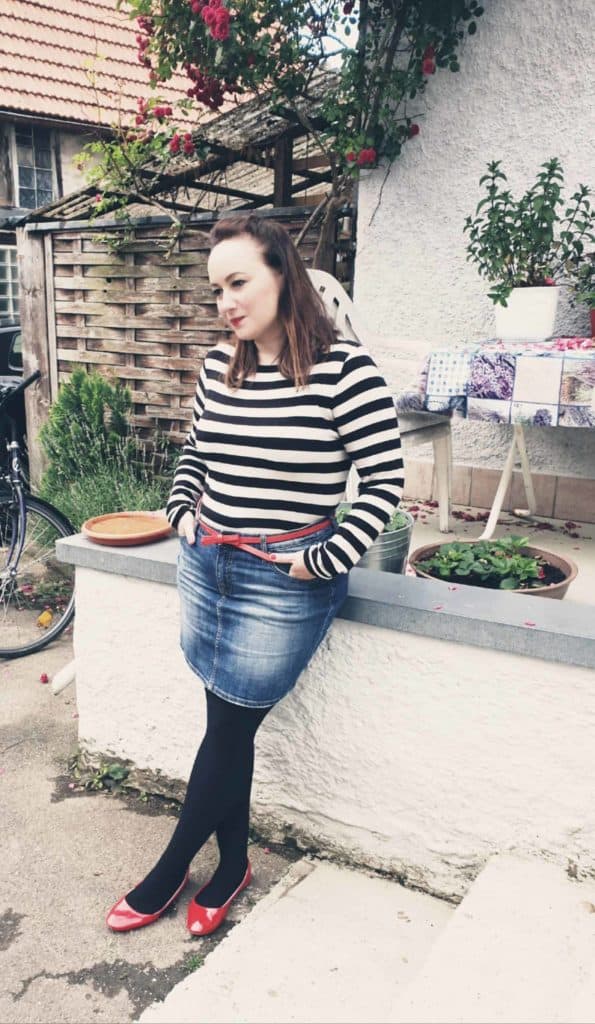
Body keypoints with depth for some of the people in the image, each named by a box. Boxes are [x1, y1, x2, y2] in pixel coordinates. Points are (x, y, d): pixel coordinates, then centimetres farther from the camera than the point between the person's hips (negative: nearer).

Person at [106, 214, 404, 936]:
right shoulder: (219, 365, 5)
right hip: (205, 565, 6)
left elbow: (385, 480, -11)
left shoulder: (344, 369, -13)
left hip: (285, 582, -5)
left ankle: (169, 872, 28)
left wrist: (324, 561, -14)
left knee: (227, 730, 5)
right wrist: (181, 509, 5)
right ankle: (232, 864, 34)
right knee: (226, 727, 13)